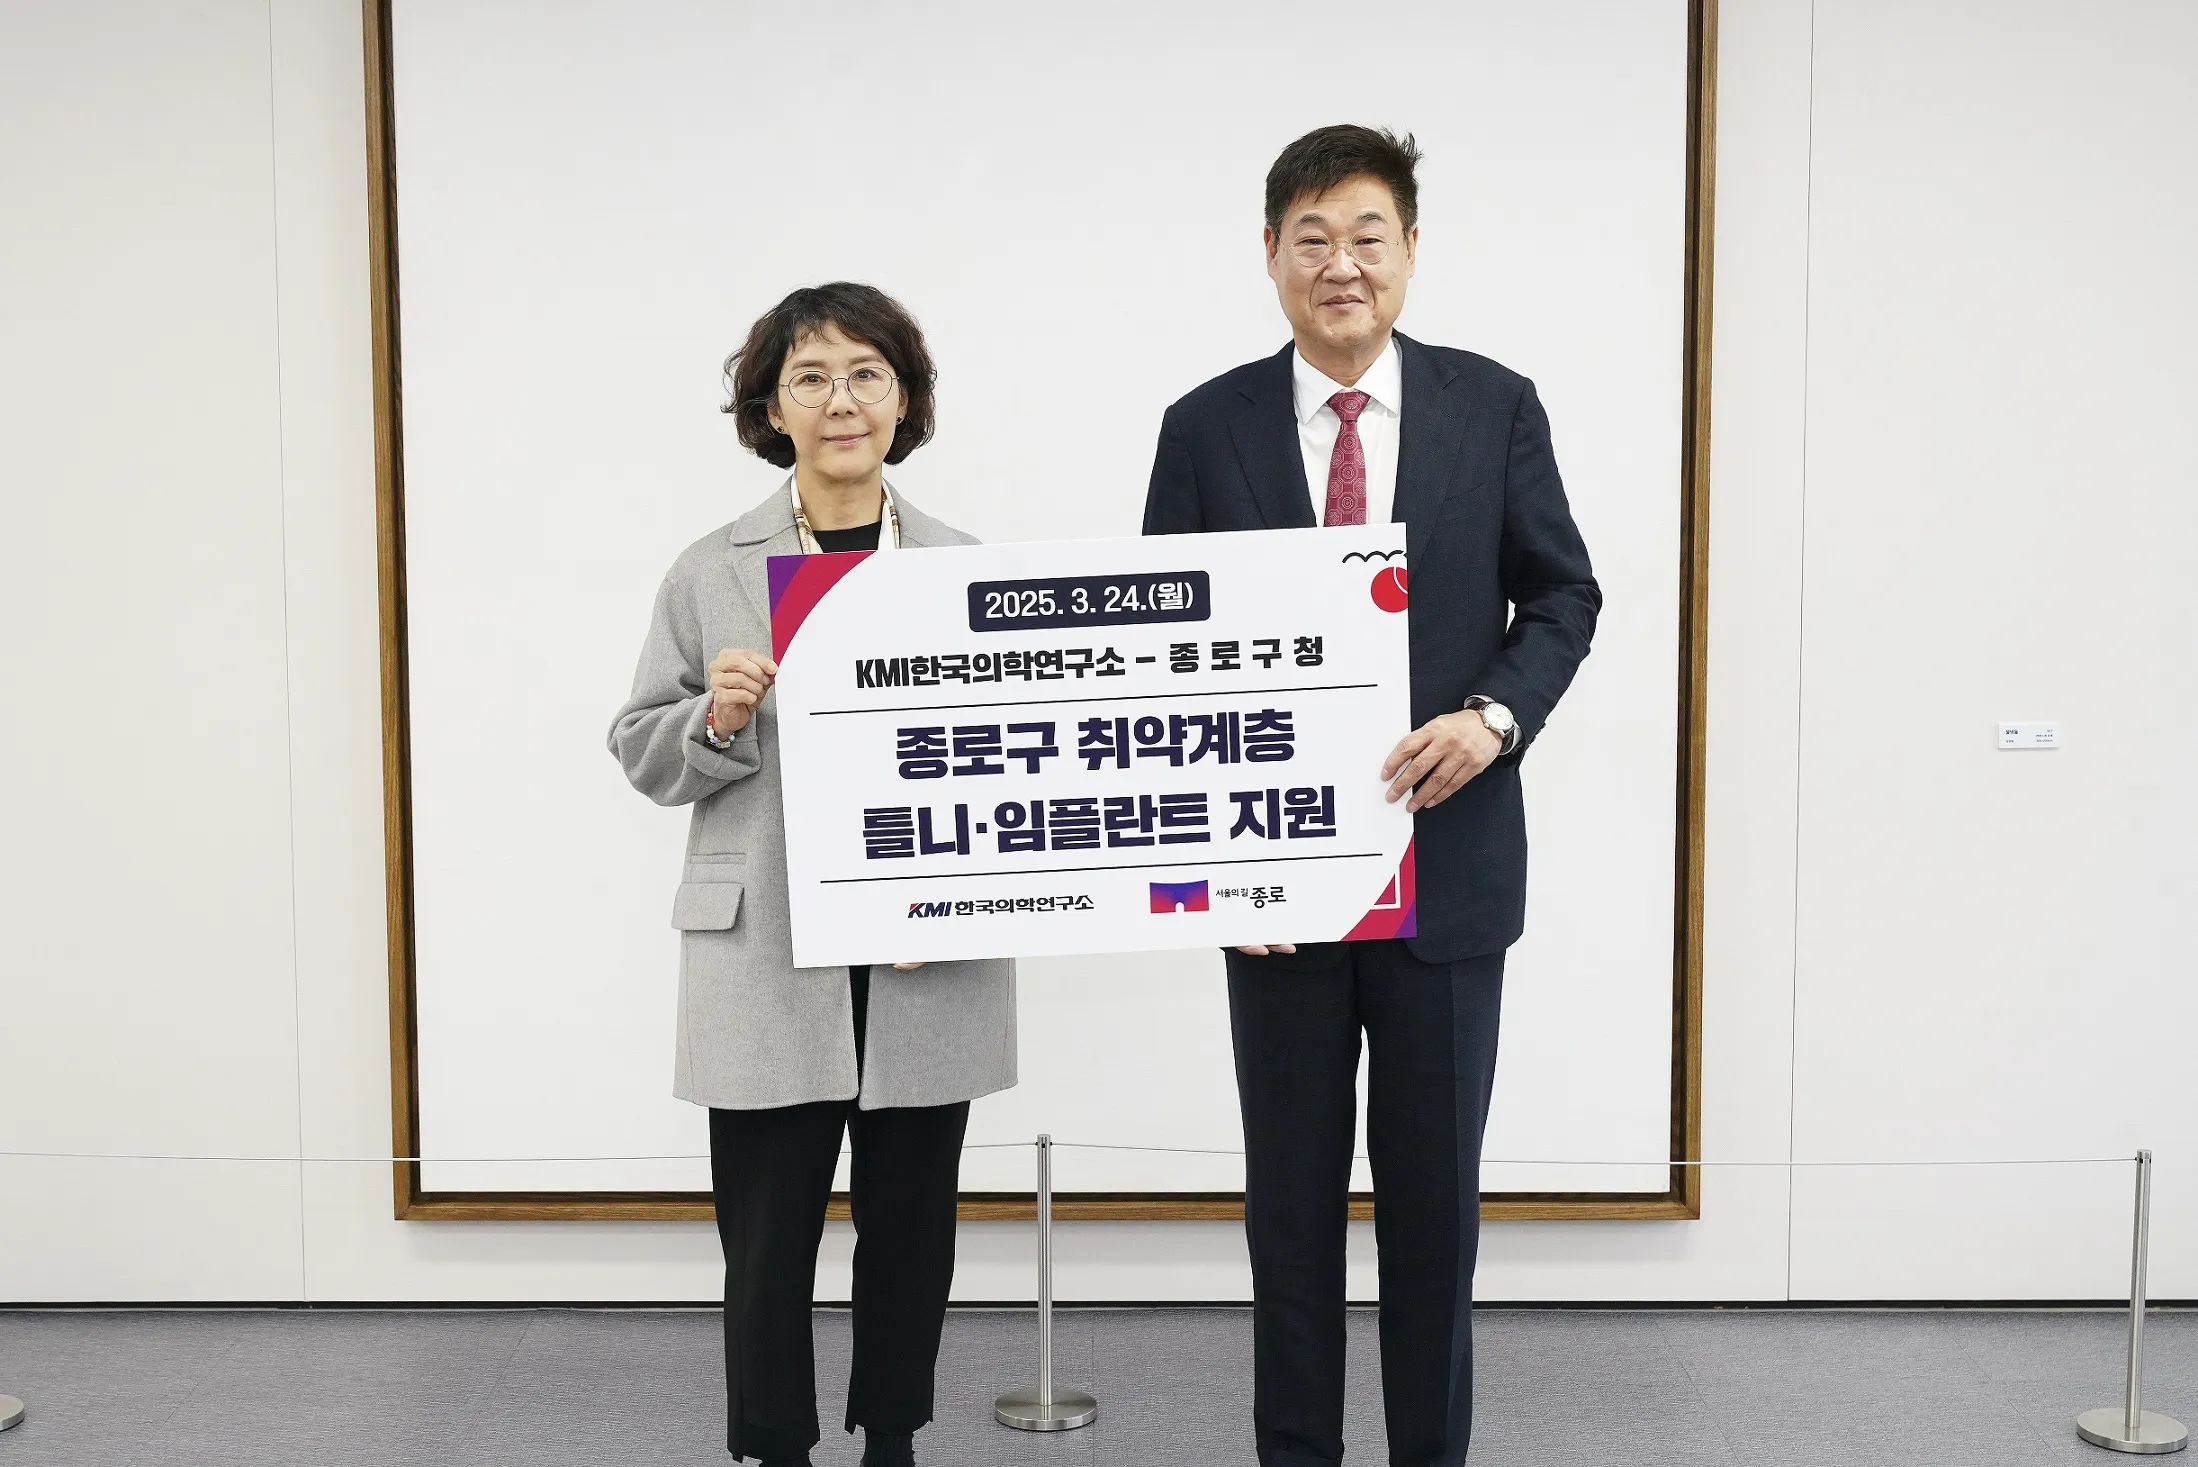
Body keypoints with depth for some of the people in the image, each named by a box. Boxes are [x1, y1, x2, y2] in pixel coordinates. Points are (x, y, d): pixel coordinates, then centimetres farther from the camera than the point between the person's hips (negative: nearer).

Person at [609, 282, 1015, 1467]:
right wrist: (717, 720, -15)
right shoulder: (708, 575, 2)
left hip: (929, 970, 1)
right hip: (768, 970, -1)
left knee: (911, 1231, 13)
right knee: (767, 1244, 4)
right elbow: (641, 752, 6)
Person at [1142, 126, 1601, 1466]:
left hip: (1448, 859, 0)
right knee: (1291, 1194, 11)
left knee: (1438, 1192, 11)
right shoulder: (1208, 429, 0)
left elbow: (1562, 596, 5)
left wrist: (1493, 715, -15)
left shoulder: (1496, 407, 1)